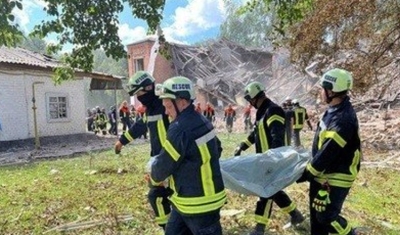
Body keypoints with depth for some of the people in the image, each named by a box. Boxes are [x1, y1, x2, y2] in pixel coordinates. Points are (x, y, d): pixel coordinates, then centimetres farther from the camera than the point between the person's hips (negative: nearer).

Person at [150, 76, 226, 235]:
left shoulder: (180, 129, -25)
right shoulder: (202, 121, 4)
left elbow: (164, 165, -17)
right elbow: (217, 149, 18)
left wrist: (154, 179, 5)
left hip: (199, 203, -9)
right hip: (205, 194, 9)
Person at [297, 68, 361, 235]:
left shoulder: (344, 119, -28)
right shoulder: (333, 110, 3)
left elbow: (328, 152, -27)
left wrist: (306, 174, -18)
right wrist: (311, 166, 21)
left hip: (335, 178, -9)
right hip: (322, 174, 9)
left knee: (327, 216, 1)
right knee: (316, 213, 18)